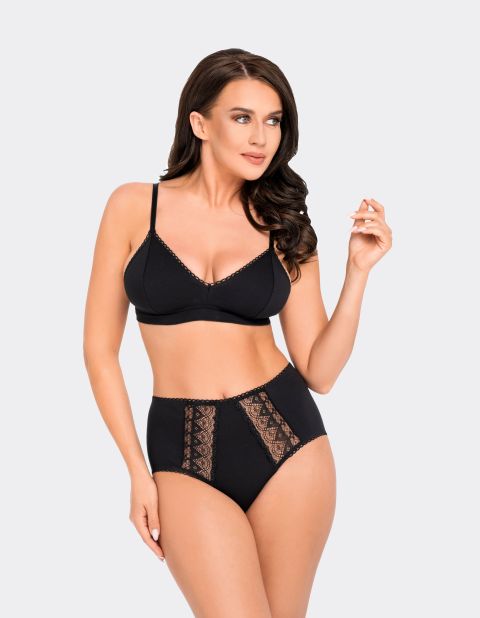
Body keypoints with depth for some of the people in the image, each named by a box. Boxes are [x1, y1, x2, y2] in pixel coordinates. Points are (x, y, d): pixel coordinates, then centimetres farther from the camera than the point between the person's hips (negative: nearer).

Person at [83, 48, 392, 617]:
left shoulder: (282, 226, 5)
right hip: (183, 450, -2)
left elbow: (319, 372, 2)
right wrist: (138, 471, -2)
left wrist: (358, 270, -7)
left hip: (284, 437, 2)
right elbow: (101, 349, 2)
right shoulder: (134, 206, 0)